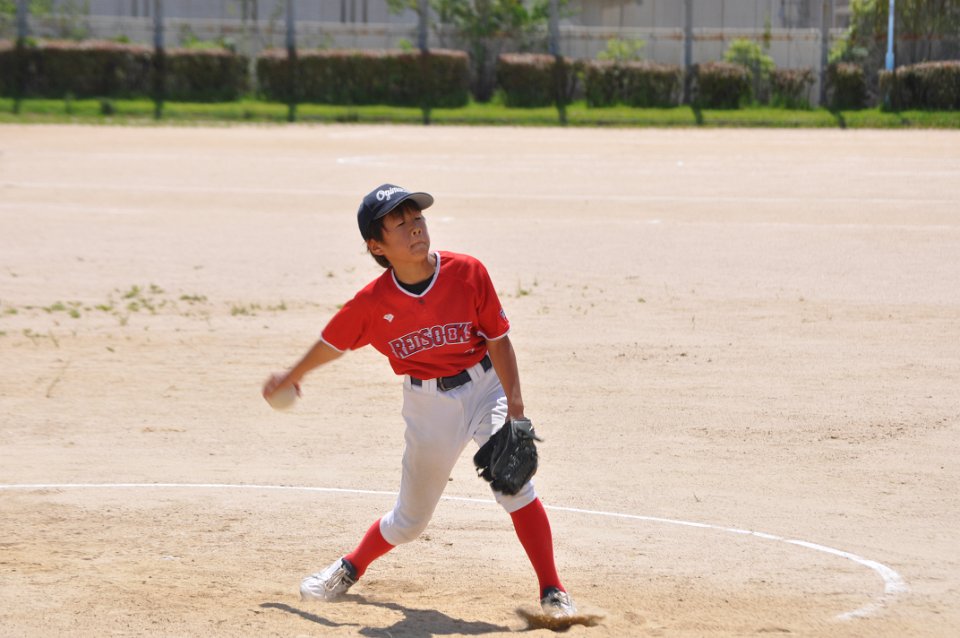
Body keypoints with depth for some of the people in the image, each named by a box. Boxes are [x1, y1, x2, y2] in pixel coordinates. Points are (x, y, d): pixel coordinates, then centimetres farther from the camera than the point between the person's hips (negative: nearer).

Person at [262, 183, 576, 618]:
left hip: (484, 388, -1)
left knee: (513, 481, -23)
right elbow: (332, 343, 5)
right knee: (410, 520, 12)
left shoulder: (468, 273, -16)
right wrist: (291, 378, 20)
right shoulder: (372, 303, -14)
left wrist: (515, 406, -17)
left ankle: (552, 593, -16)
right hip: (428, 406, 1)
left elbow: (498, 340, -11)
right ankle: (350, 569, 41)